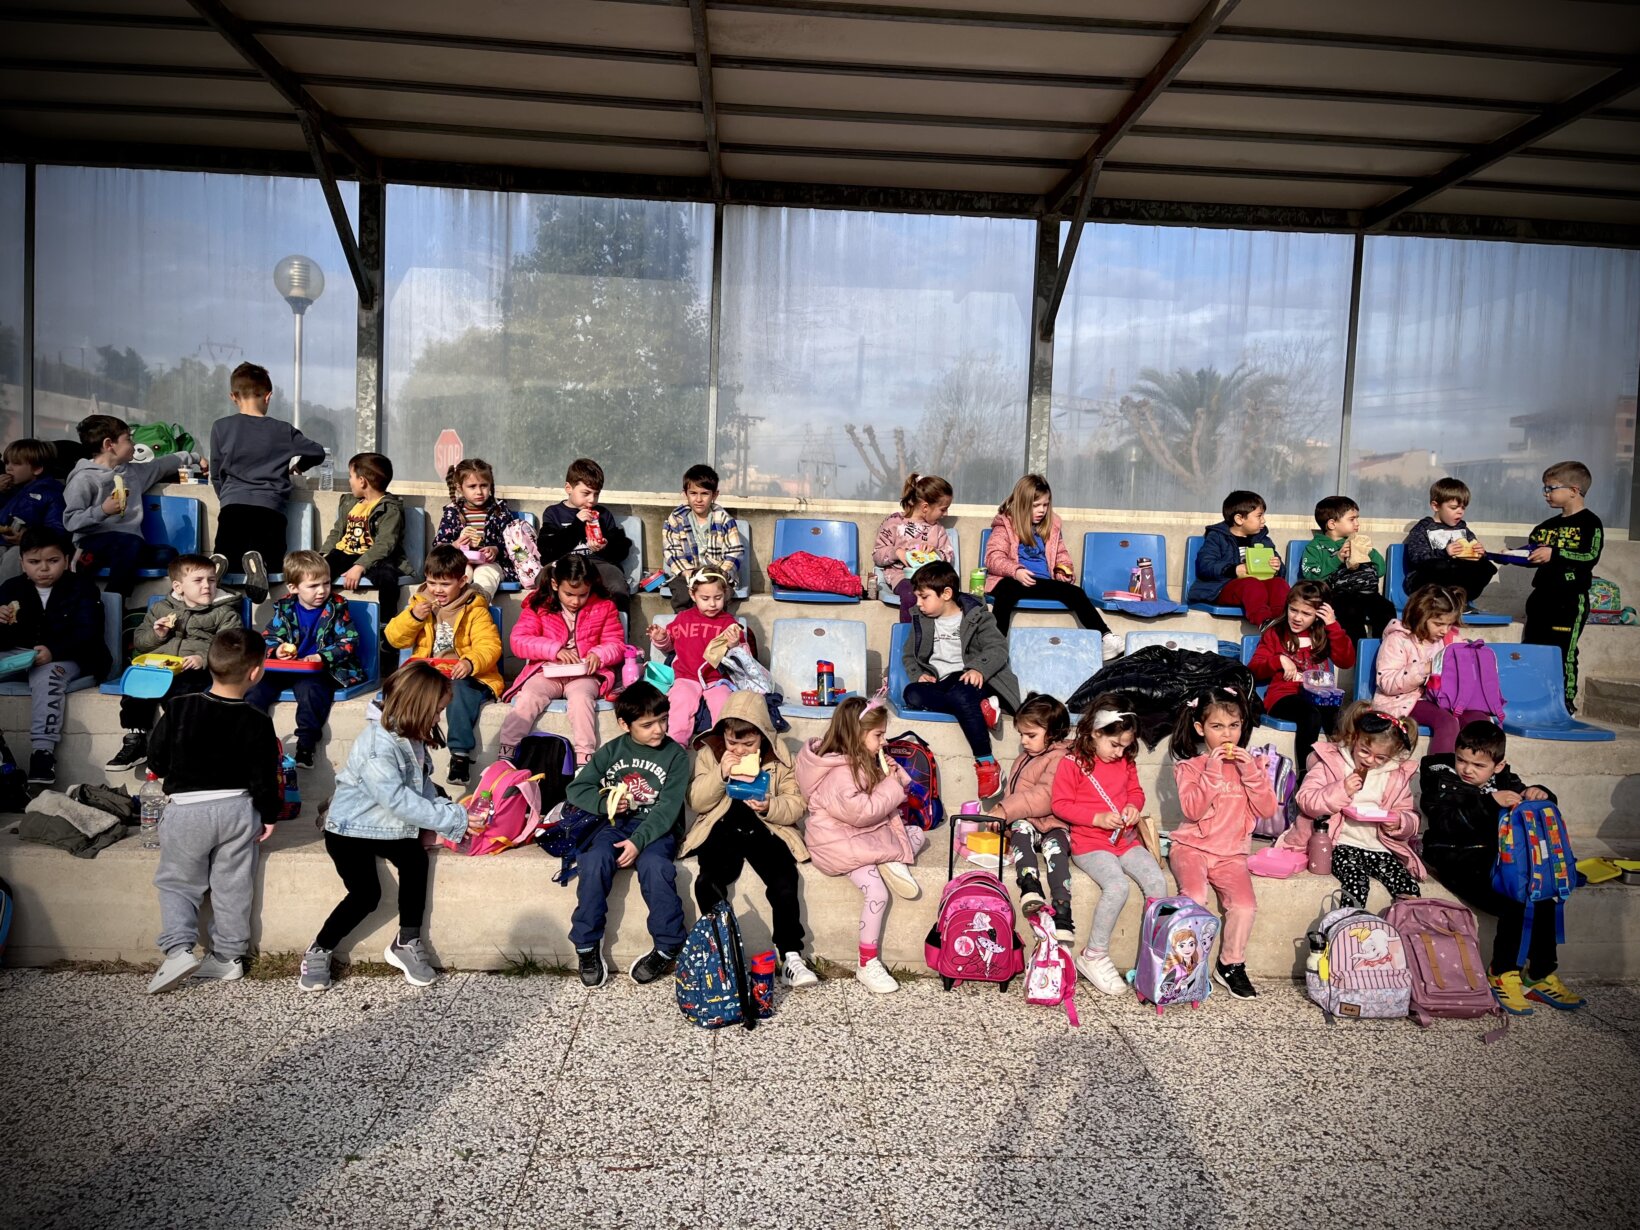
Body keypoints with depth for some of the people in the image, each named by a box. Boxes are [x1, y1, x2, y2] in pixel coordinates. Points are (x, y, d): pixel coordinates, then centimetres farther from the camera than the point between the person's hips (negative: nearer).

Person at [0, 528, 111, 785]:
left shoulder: (82, 587, 0)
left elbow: (87, 631, -11)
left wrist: (54, 651, -27)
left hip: (68, 658, -5)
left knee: (46, 672, -35)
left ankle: (43, 750, -39)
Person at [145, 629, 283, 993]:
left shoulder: (178, 709, -9)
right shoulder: (258, 723, -10)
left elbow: (156, 761, 0)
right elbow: (265, 778, -6)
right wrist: (268, 816, 7)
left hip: (186, 810, -1)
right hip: (238, 809, 1)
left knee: (177, 882, 15)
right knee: (232, 886, 11)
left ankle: (178, 949, 0)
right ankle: (229, 956, 18)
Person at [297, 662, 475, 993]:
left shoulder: (410, 737, 2)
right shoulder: (378, 746, -26)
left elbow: (424, 786, 4)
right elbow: (399, 801, -30)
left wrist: (451, 817, -14)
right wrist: (453, 818, -27)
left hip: (389, 828, 7)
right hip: (350, 828, -7)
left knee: (415, 859, -19)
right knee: (366, 894, -18)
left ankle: (407, 943, -5)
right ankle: (319, 952, 7)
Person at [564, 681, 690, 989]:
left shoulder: (675, 755, -1)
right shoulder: (611, 751, 8)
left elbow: (668, 807, -9)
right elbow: (576, 788, 9)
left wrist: (639, 841, -22)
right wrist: (604, 802, -11)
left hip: (657, 828, -2)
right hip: (616, 823, 2)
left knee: (653, 864, -34)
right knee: (594, 861, -29)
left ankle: (668, 948, -19)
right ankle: (587, 946, -14)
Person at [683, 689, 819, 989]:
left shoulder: (778, 757, 2)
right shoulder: (708, 753, 5)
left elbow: (796, 806, 3)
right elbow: (697, 803, 0)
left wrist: (770, 806, -19)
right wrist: (720, 773, -15)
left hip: (765, 828, 0)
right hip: (721, 828, 1)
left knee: (784, 882, -24)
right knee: (709, 883, -26)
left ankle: (791, 957, -14)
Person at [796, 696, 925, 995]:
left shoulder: (859, 763, 9)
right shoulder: (841, 773, -21)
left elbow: (875, 799, 17)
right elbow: (861, 812, -28)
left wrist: (892, 774, -1)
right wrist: (891, 786, -18)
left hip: (864, 834, 10)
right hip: (839, 841, -10)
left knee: (917, 834, 13)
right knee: (878, 891, -22)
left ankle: (893, 860, -13)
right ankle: (867, 966, -14)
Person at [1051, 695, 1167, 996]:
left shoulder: (1125, 762, 9)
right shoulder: (1072, 763, -9)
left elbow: (1135, 791, 22)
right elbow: (1060, 804, -9)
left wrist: (1134, 806, -2)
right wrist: (1098, 818, -17)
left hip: (1126, 839, 6)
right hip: (1090, 844, -6)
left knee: (1156, 881, -15)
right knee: (1117, 886, -28)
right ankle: (1093, 956, -13)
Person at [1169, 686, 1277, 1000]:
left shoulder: (1249, 763, 9)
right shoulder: (1189, 765, 0)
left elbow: (1268, 808, -2)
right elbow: (1192, 810, -13)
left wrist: (1250, 771, -13)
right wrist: (1213, 771, -19)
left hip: (1231, 853, 3)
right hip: (1191, 847, -2)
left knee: (1245, 905, -21)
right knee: (1194, 898, -29)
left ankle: (1230, 965, 4)